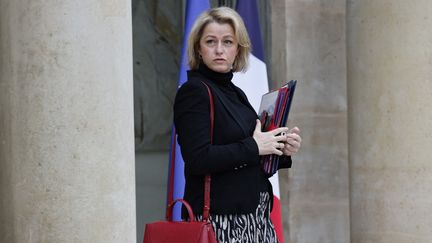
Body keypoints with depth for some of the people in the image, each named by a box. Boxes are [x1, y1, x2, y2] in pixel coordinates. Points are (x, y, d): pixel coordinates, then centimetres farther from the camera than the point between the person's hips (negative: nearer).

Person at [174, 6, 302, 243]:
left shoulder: (235, 93, 16)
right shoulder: (194, 92, -8)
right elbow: (198, 159, -20)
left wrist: (282, 152, 5)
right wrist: (253, 147, -14)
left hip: (253, 217, 7)